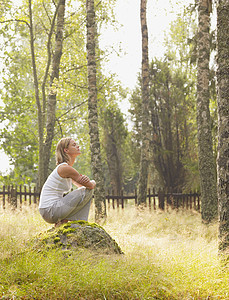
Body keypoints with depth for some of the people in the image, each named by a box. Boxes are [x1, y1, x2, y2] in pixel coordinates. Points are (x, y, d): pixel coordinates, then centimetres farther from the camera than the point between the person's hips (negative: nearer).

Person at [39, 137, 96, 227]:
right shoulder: (65, 168, -15)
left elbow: (82, 185, 19)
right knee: (88, 191, -9)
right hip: (51, 211, -10)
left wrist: (87, 179, -5)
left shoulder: (67, 167, 15)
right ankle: (63, 222, -3)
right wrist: (93, 182, 12)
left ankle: (62, 222, 10)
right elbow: (90, 186, -13)